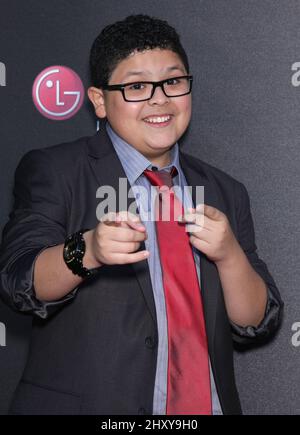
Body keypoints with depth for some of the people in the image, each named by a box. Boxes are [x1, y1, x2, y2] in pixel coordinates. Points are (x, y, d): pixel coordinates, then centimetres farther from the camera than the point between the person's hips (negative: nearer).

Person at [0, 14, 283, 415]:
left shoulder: (226, 193, 5)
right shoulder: (52, 171, -7)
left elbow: (256, 324, 1)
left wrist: (228, 253, -17)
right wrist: (86, 251, -37)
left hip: (207, 404, 4)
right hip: (87, 405, -3)